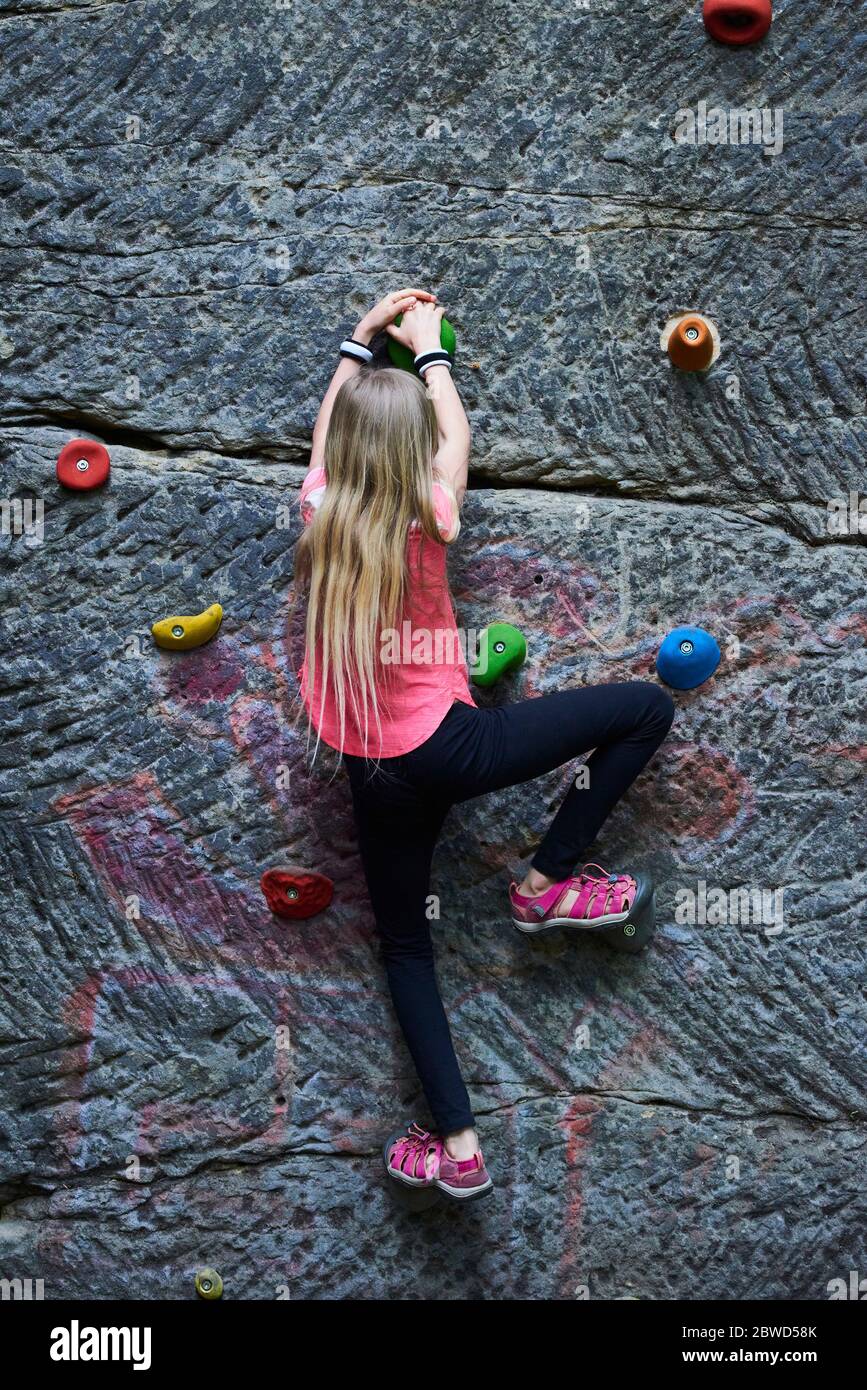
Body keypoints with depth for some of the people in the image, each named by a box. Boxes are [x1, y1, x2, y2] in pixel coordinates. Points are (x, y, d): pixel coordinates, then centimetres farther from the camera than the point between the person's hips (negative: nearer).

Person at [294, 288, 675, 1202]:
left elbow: (330, 424, 19)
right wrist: (428, 346, 26)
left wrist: (364, 335, 28)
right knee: (646, 707, 3)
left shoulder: (319, 514, -3)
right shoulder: (426, 518, -11)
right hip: (447, 744, -5)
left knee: (404, 946, 19)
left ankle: (458, 1145, 14)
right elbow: (455, 432, 10)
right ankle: (546, 885, 9)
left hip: (375, 774, 5)